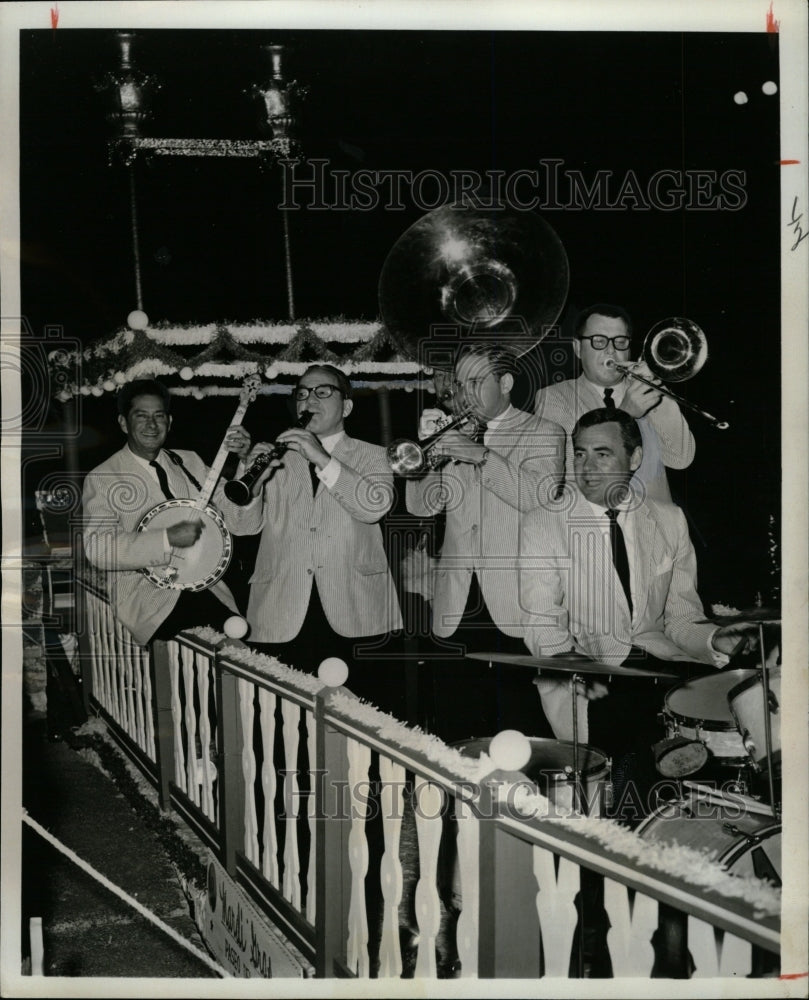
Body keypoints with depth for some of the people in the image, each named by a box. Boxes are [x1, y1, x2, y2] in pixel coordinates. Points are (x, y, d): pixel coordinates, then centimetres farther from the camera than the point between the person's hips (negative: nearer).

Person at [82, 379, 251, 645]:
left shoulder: (190, 462, 14)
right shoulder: (101, 479, -1)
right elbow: (97, 547, -15)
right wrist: (168, 539, -22)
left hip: (206, 589, 5)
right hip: (149, 598, -4)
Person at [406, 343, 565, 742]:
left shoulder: (543, 434, 6)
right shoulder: (456, 434, 17)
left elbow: (541, 497, -12)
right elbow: (421, 506, 9)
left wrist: (482, 455, -19)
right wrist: (427, 447, -5)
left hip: (516, 601, -3)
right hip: (457, 600, 4)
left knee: (520, 724, -3)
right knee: (454, 721, 3)